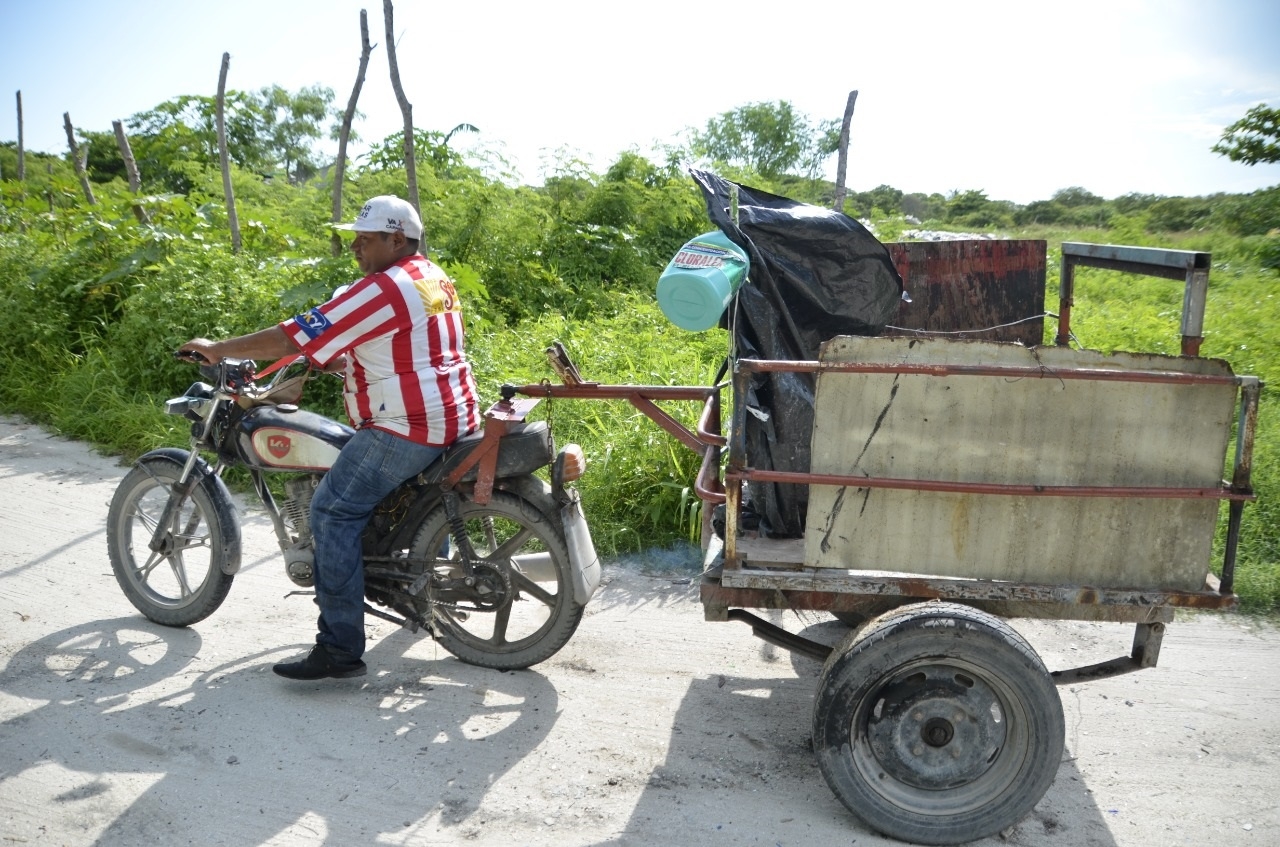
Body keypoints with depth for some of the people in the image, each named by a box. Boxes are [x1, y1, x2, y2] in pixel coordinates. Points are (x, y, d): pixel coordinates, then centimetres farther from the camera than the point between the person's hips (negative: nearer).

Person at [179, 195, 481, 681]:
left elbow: (296, 337, -16)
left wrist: (218, 349, -6)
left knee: (334, 513, -8)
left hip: (405, 430, -10)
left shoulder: (383, 288, -16)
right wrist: (341, 362, 20)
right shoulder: (432, 277, 15)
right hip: (453, 418, 11)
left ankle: (340, 649, -9)